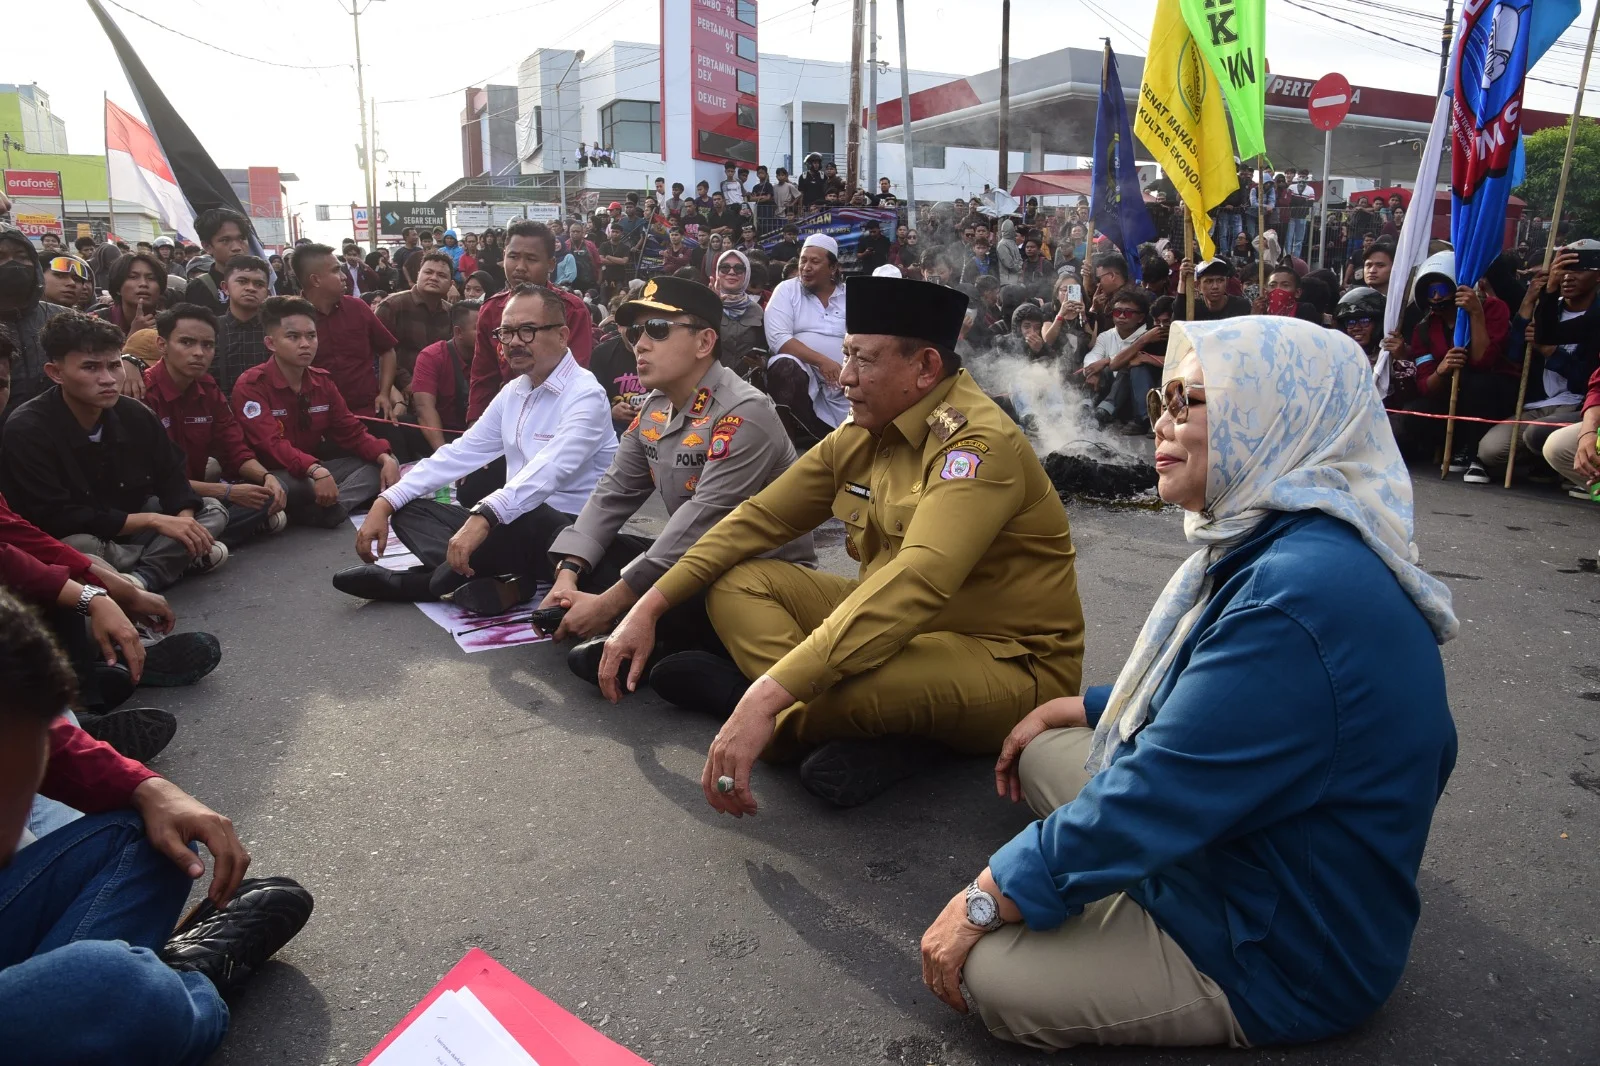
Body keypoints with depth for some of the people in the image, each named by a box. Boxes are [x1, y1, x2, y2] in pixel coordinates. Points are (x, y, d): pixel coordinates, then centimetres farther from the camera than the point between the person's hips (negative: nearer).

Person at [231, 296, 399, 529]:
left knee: (386, 462, -10)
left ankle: (327, 509, -31)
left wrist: (385, 457, -15)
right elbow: (272, 444, -27)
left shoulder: (323, 381, 7)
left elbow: (351, 431, 6)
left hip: (318, 471, 7)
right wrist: (316, 471, -45)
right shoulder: (250, 386, -13)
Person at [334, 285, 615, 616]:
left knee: (527, 519, -39)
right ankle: (496, 582, -24)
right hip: (515, 527, 8)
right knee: (409, 510, 1)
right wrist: (385, 502, 0)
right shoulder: (512, 392, 12)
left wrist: (485, 518, -46)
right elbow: (460, 452, 10)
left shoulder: (585, 396, -14)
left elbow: (549, 470, -31)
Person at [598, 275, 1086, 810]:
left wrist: (767, 695, -42)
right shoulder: (863, 433, 2)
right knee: (735, 581, -1)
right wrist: (649, 606, -2)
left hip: (1011, 665, -8)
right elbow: (760, 517, 6)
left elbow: (915, 585, -36)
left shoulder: (979, 444, -23)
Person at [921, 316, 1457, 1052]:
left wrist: (984, 902, -19)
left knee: (993, 969, -17)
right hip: (1237, 839, 9)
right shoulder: (1279, 547, 2)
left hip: (1280, 953, -9)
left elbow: (1153, 798, -29)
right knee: (1044, 752, 11)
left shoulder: (1302, 595, -32)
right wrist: (1074, 709, 13)